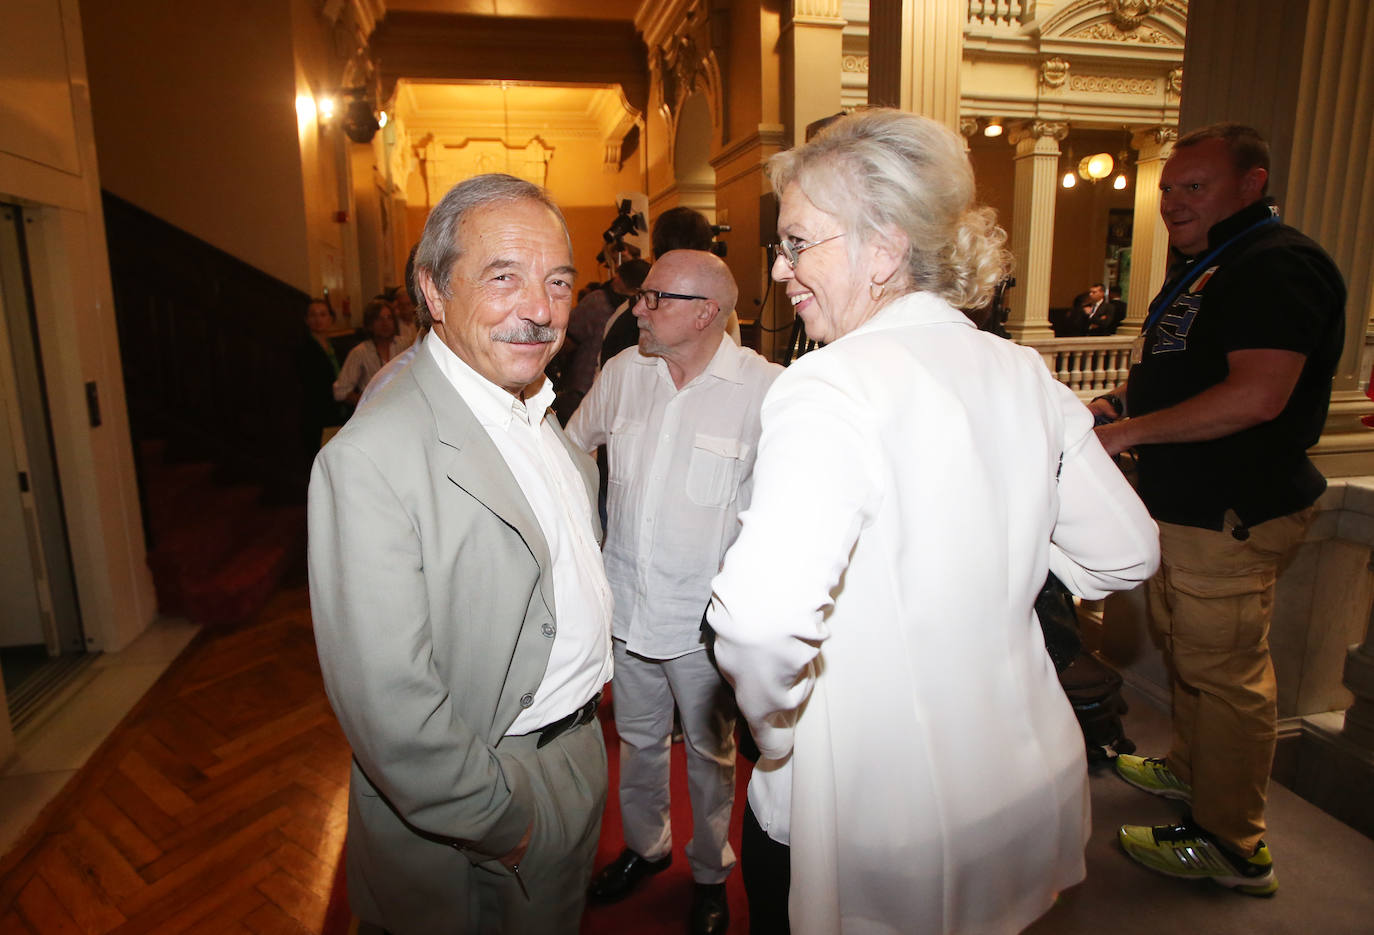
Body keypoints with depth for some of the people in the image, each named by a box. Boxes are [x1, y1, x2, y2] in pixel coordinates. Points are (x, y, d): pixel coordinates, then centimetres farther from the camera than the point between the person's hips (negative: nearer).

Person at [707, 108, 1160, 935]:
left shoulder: (833, 385, -25)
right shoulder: (1025, 374, -2)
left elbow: (763, 611, -39)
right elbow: (1125, 554, 7)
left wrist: (774, 726, -19)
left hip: (889, 814, -7)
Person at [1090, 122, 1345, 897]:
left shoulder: (1277, 265, -17)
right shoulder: (1208, 267, 16)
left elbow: (1256, 396, -28)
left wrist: (1132, 431, -23)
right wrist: (1115, 402, 11)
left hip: (1235, 514, -11)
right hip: (1191, 506, 11)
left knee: (1224, 669, 0)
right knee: (1185, 647, 23)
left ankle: (1233, 846, 15)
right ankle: (1191, 769, 42)